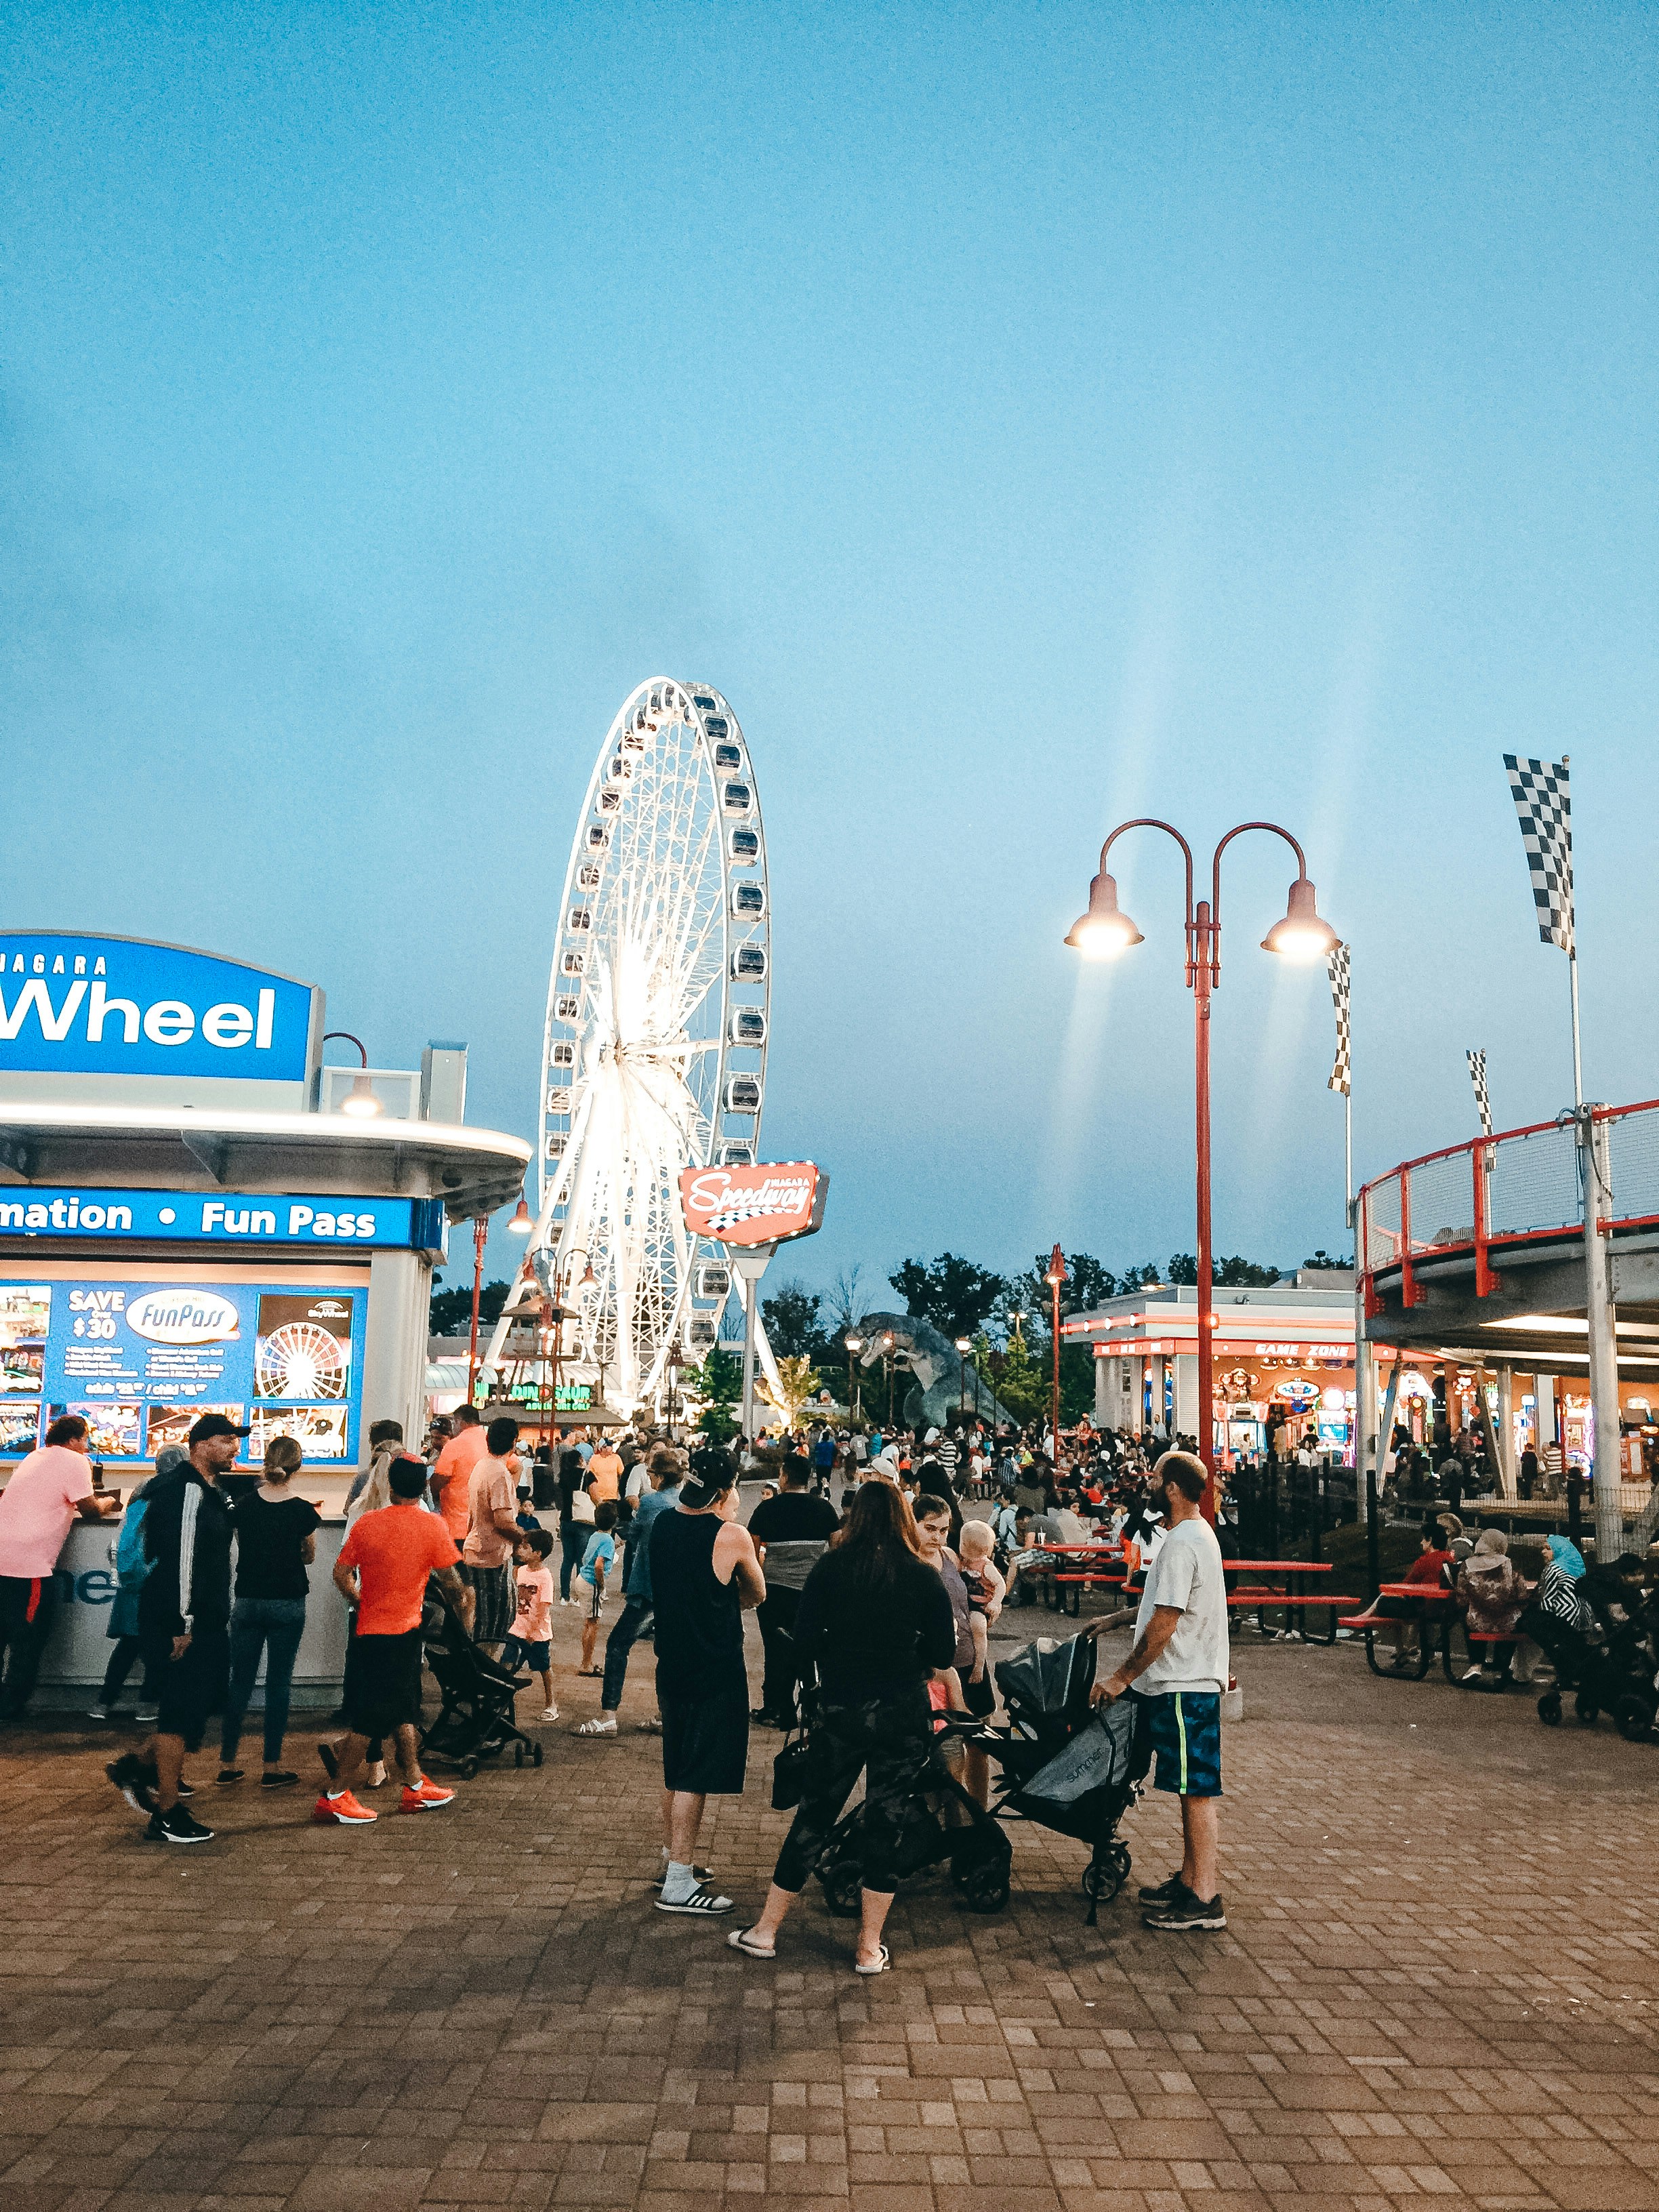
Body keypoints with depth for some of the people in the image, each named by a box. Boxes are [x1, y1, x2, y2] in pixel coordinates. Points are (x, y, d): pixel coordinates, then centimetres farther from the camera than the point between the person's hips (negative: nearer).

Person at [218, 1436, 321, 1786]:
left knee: (240, 1682, 11)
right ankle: (272, 1767, 9)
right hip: (287, 1605, -2)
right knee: (278, 1684, 4)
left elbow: (242, 1547, 12)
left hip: (247, 1602, 3)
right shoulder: (304, 1511, -10)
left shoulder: (244, 1505, -3)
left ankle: (227, 1763, 17)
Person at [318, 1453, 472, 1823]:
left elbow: (341, 1574, 1)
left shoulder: (366, 1523, -2)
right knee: (368, 1719, 2)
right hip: (404, 1631, -5)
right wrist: (462, 1603, 18)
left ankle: (415, 1786, 27)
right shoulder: (433, 1525, -11)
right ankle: (335, 1798, 6)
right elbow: (451, 1580, -3)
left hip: (368, 1630, 5)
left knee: (404, 1712, 17)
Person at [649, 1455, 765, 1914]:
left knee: (677, 1768, 20)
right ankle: (679, 1884, 3)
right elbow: (757, 1596, -2)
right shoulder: (731, 1536, -18)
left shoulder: (662, 1524, 1)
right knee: (697, 1774, -1)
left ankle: (674, 1857, 32)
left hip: (671, 1663, 7)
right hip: (715, 1670, -7)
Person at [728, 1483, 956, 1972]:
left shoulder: (831, 1568, -4)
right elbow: (944, 1655, -2)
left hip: (841, 1709, 1)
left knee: (813, 1816, 13)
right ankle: (869, 1950, 17)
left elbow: (805, 1643, -5)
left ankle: (765, 1932, 22)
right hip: (904, 1712, -1)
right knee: (886, 1823, 10)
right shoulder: (924, 1577, -6)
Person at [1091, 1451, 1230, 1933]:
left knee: (1197, 1789, -4)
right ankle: (1189, 1880, 26)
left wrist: (1122, 1678, -16)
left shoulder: (1181, 1544, -20)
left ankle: (1205, 1900, 2)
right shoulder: (1198, 1535, 13)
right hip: (1189, 1680, 10)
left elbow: (1164, 1625, -22)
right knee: (1193, 1788, 16)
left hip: (1184, 1686, -10)